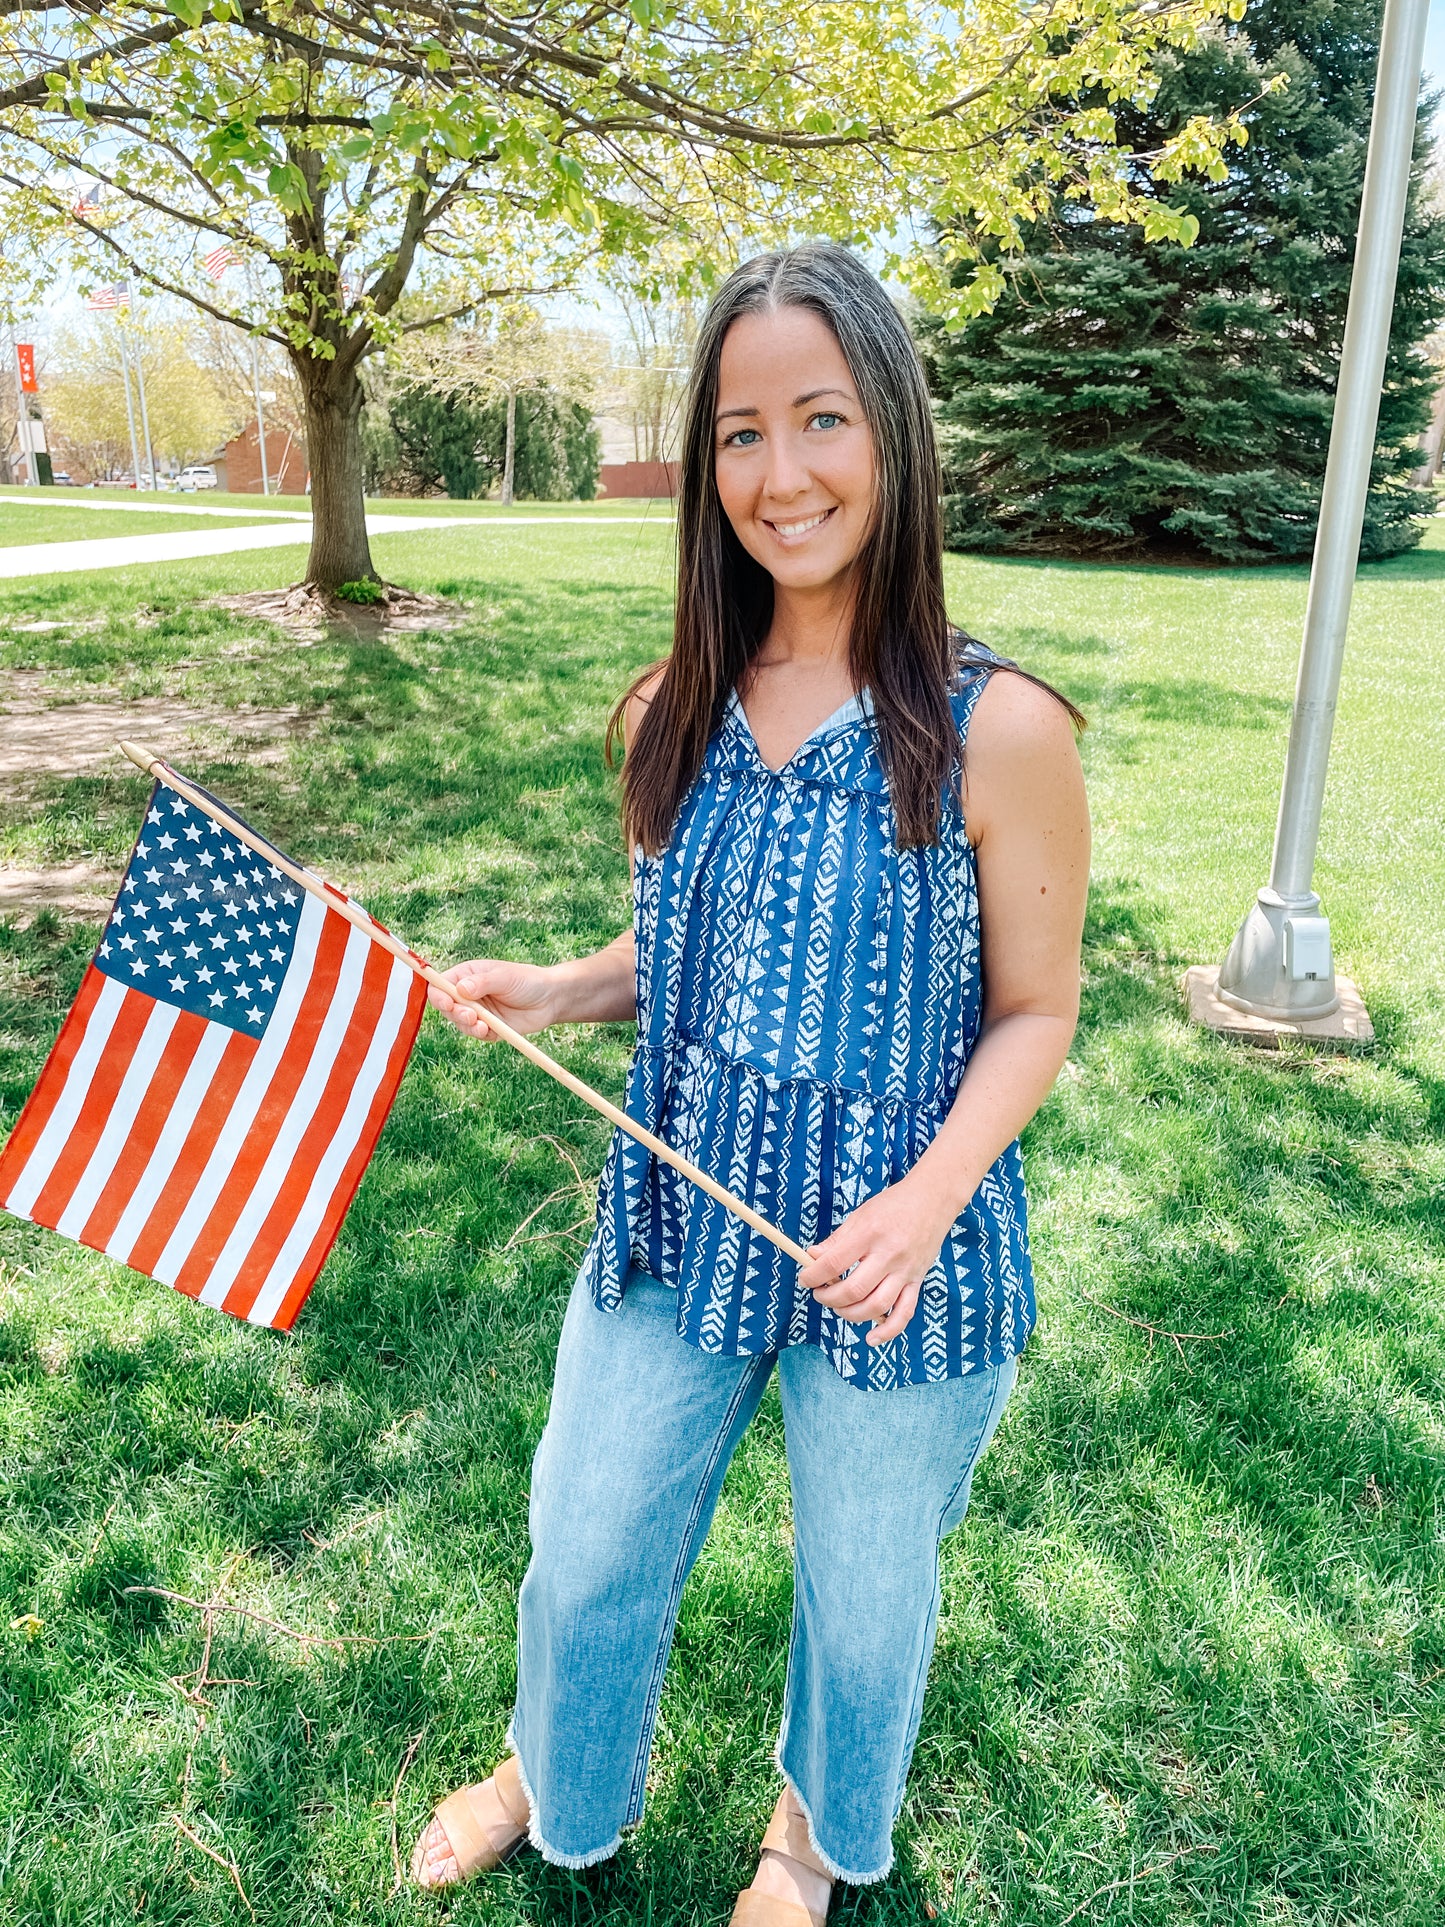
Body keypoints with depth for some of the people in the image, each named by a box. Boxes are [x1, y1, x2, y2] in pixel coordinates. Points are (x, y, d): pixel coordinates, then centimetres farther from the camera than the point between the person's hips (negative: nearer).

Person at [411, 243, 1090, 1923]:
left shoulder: (995, 732, -16)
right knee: (583, 1550, 22)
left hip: (894, 1257, -3)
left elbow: (1033, 1008, -9)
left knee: (862, 1589, 21)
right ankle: (557, 1785, 58)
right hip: (679, 1219, 4)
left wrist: (932, 1194, -24)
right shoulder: (671, 717, -3)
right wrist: (551, 991, -9)